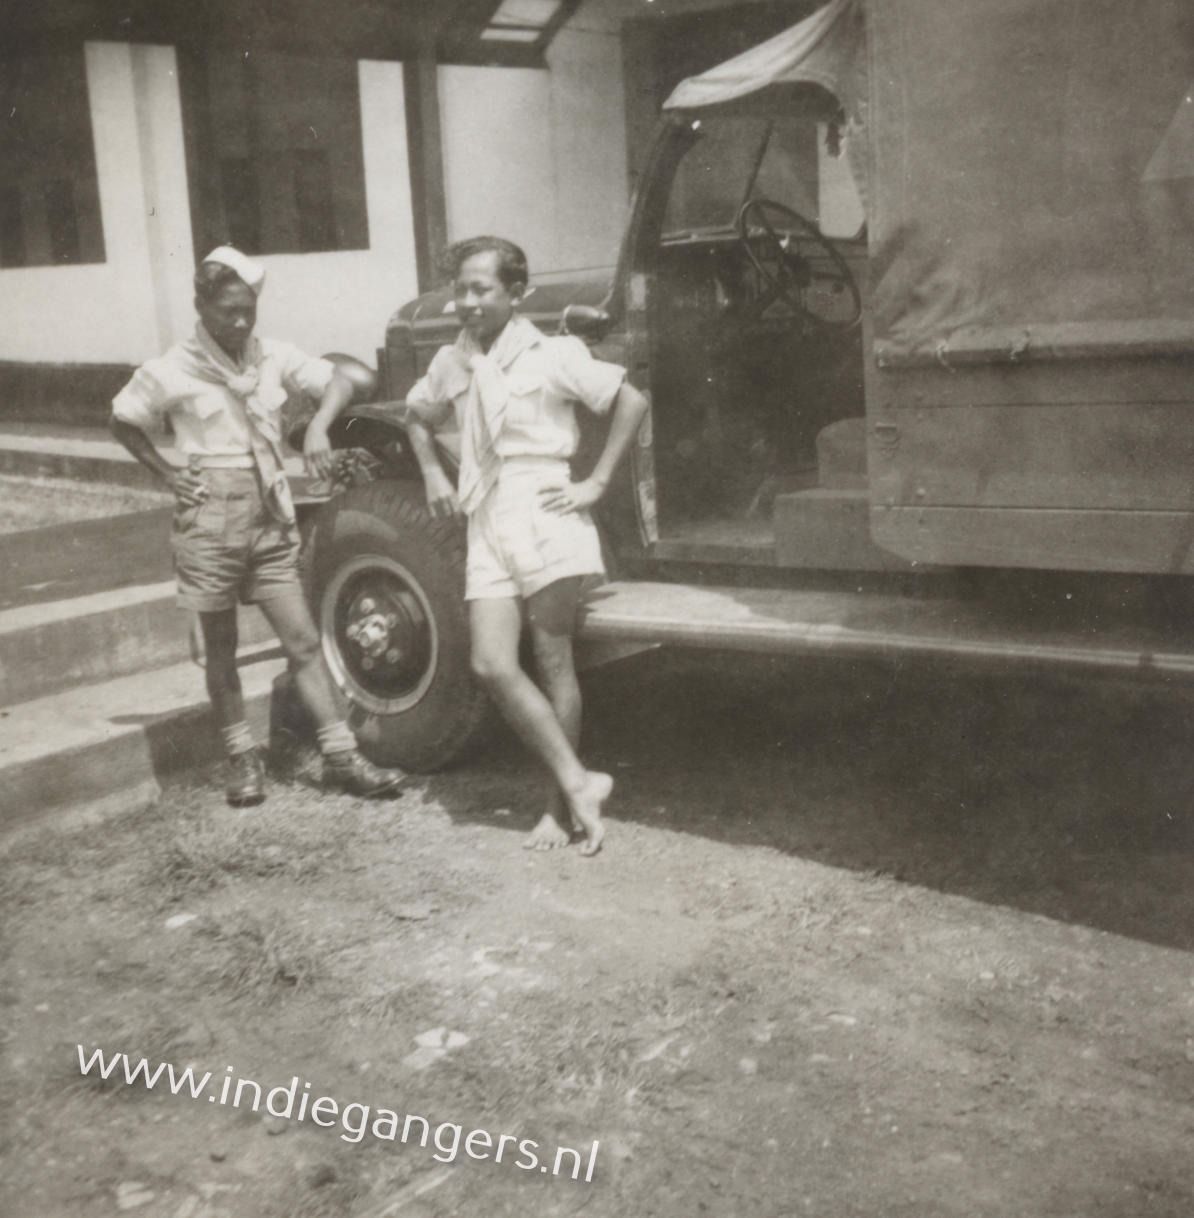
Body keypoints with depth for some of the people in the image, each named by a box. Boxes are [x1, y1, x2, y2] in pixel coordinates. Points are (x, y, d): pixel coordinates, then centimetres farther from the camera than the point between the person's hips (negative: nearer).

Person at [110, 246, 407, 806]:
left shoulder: (272, 356, 1)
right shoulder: (173, 371, -7)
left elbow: (338, 383, 5)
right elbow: (123, 423, 5)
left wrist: (318, 426, -13)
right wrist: (168, 474, -4)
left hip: (271, 519, 3)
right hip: (210, 523, -2)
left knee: (304, 642, 1)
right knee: (221, 648, 9)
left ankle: (341, 757, 6)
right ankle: (242, 760, 22)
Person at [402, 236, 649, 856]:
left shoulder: (552, 355, -2)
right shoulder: (451, 363, 13)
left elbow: (631, 402, -3)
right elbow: (417, 416, 31)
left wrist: (596, 483, -6)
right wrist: (433, 475, 17)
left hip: (543, 514, -5)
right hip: (485, 523, 5)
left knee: (553, 664, 1)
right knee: (492, 665, -7)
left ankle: (562, 804, 11)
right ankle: (578, 781, 2)